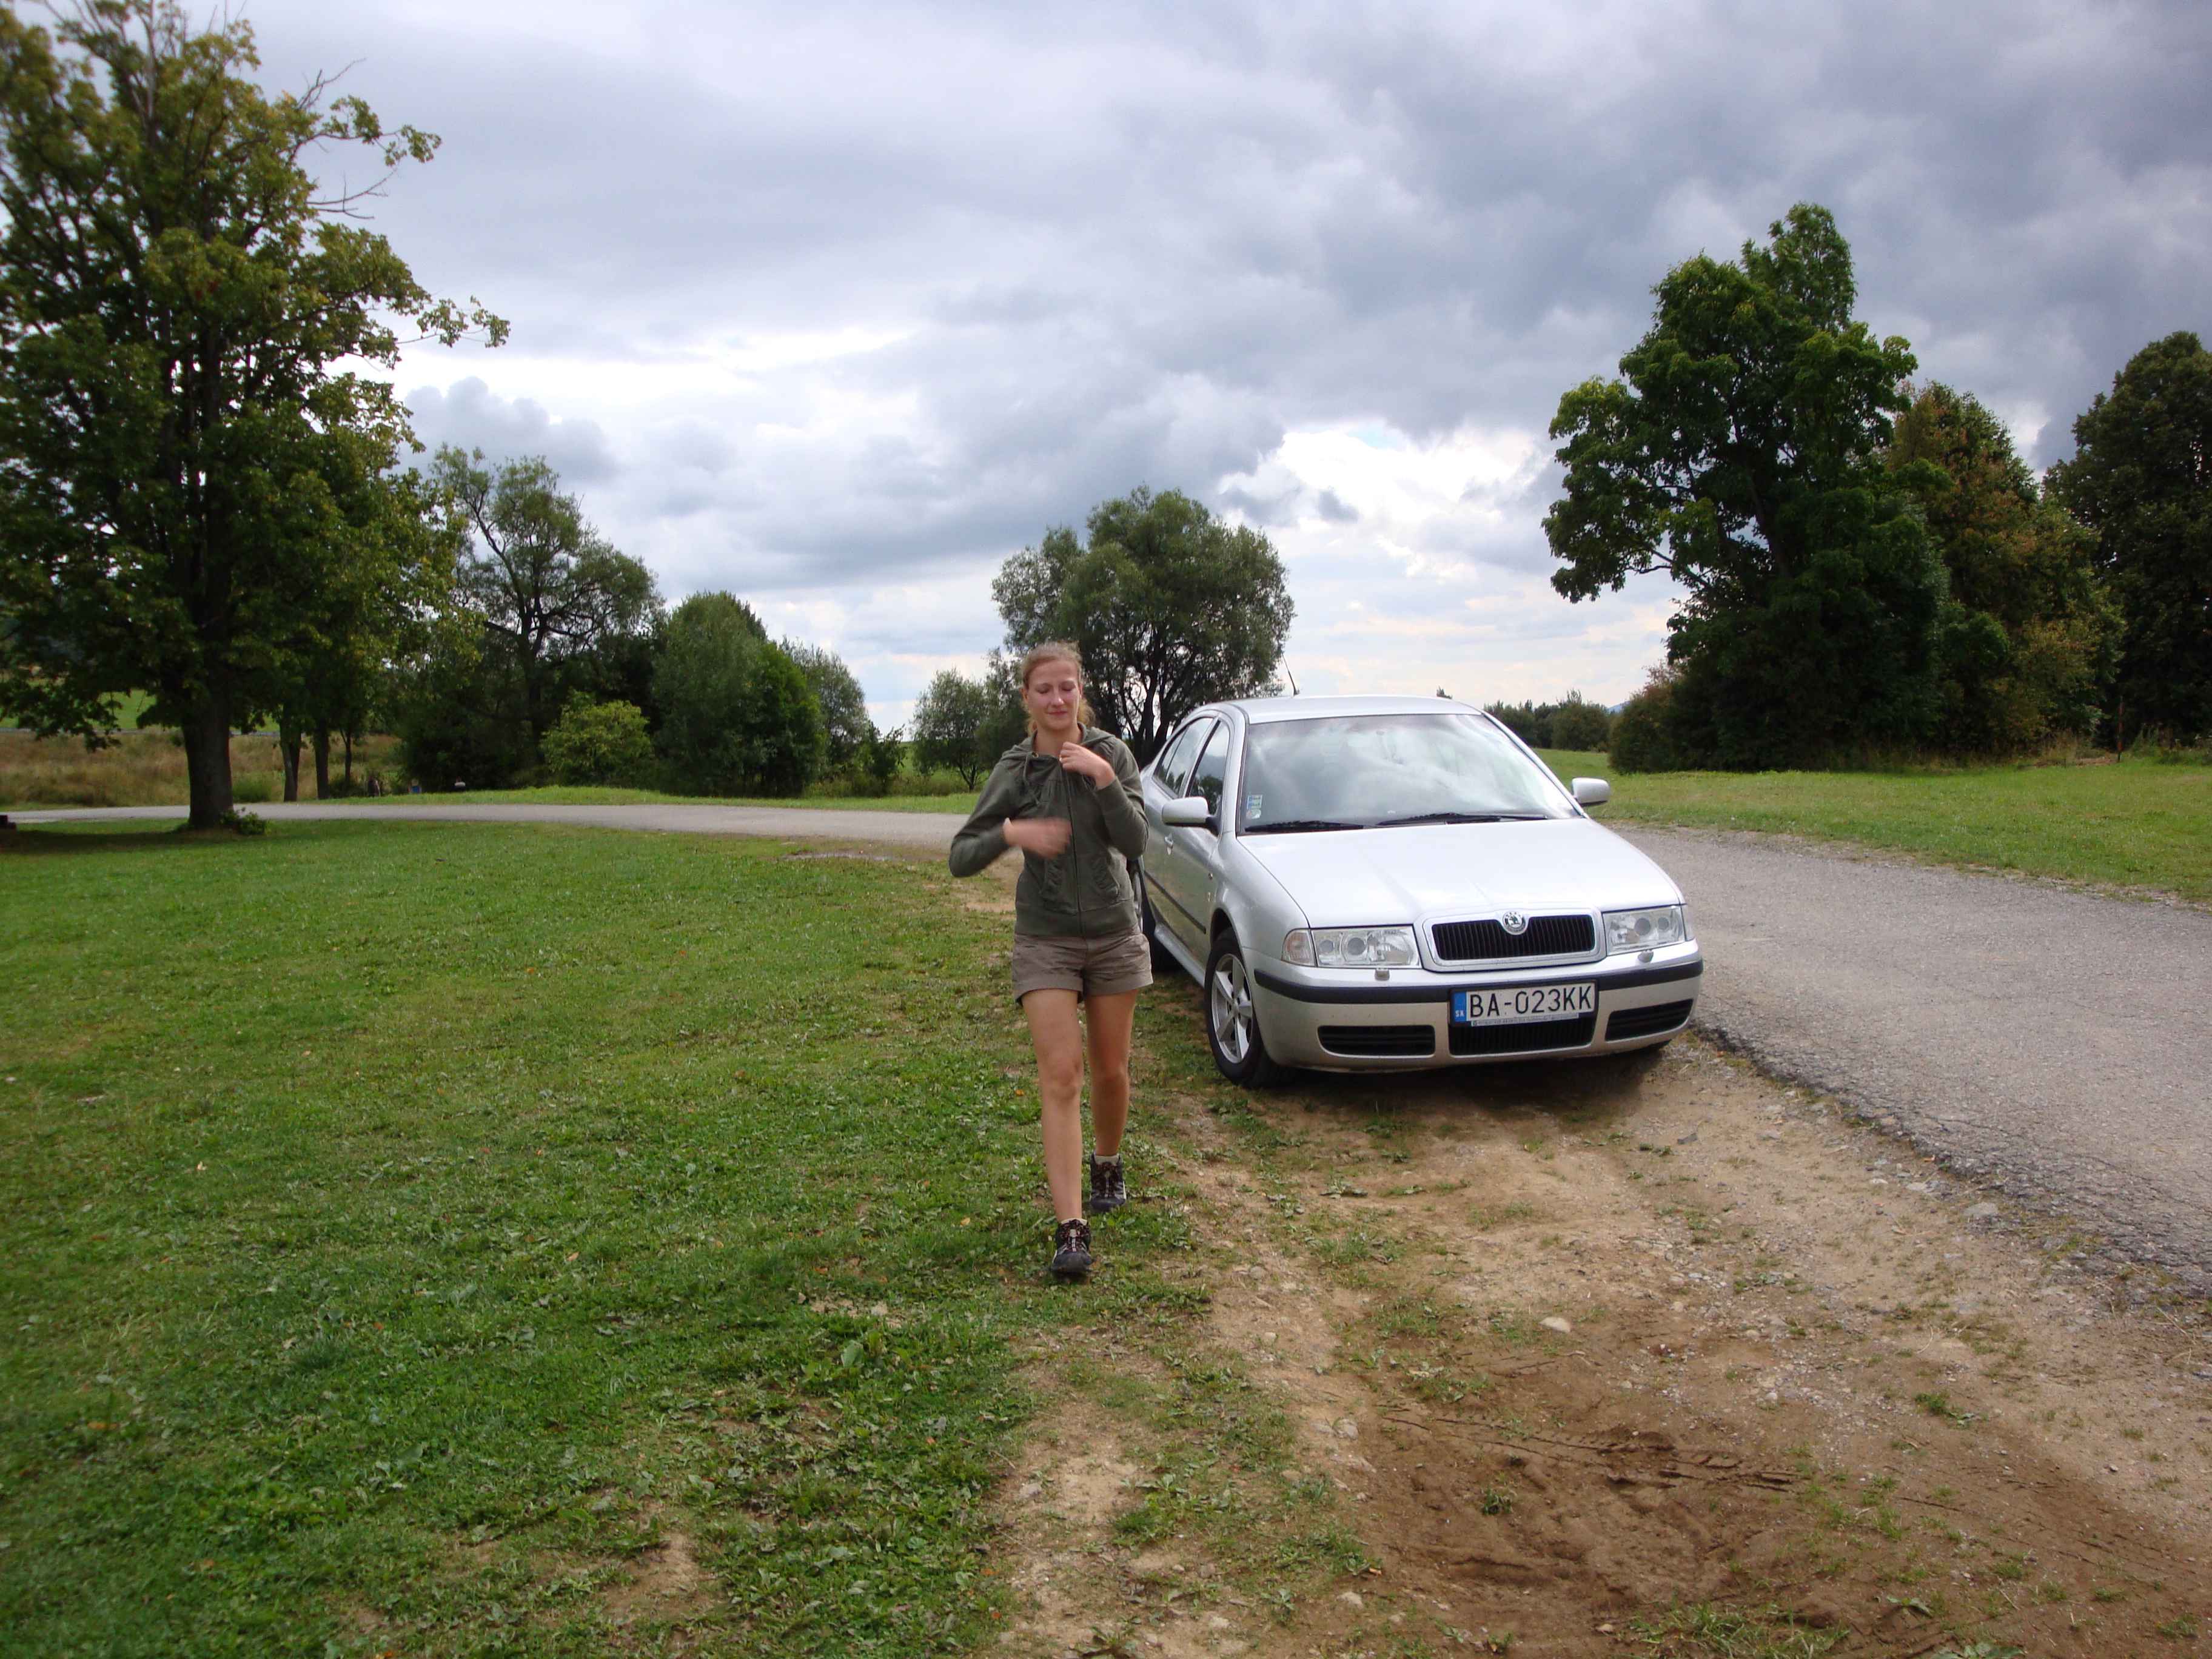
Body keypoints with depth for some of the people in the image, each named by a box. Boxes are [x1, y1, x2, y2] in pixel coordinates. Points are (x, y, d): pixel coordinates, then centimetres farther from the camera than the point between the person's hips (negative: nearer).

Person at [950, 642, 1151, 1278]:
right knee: (1060, 1078, -11)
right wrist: (1011, 833, -21)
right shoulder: (1015, 771, -3)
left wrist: (1104, 778, -25)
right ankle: (1070, 1229, -13)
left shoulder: (1111, 754, -4)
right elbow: (961, 857, -4)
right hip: (1046, 939, -1)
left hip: (1114, 933, 1)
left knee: (1111, 1071, 13)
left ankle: (1108, 1165, 42)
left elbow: (1135, 841, -14)